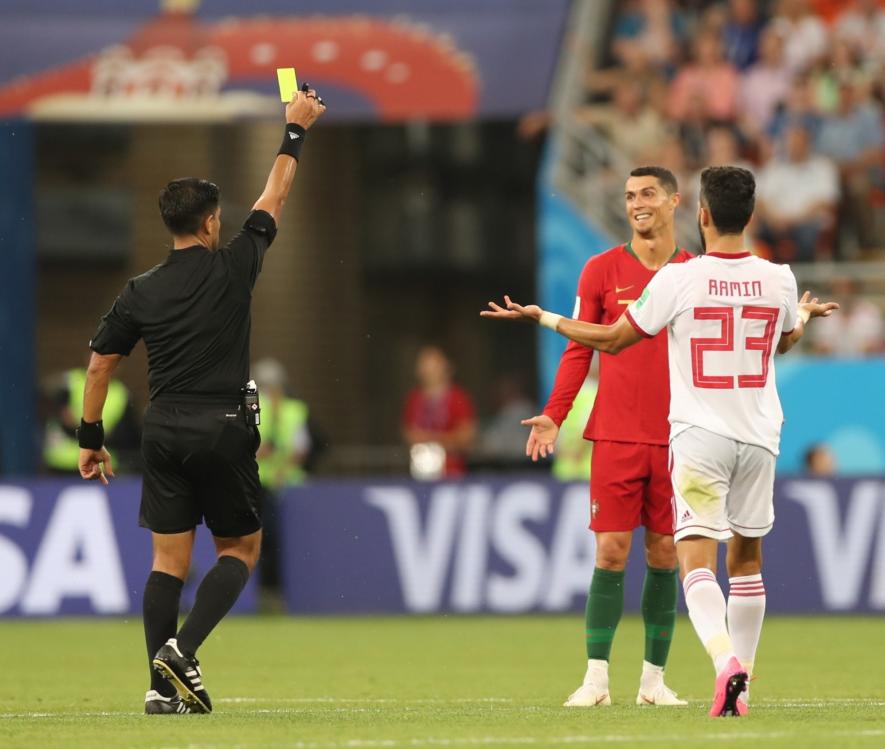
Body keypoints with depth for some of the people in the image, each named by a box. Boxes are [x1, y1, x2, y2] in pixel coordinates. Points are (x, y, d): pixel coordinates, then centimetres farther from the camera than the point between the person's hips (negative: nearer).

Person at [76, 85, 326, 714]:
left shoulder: (140, 292, 3)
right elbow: (275, 198, 7)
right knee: (241, 548, 9)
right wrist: (296, 130, 20)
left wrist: (91, 438, 16)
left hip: (164, 431, 3)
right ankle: (182, 650, -11)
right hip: (223, 431, -3)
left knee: (170, 558, 6)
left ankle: (164, 686, -1)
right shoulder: (233, 267, -5)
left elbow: (99, 364, 7)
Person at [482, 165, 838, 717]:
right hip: (760, 438, 4)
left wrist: (542, 317, 15)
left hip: (699, 438, -4)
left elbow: (611, 340, 0)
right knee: (747, 558, 18)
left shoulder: (678, 279, -10)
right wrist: (806, 314, 47)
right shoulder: (779, 280, 0)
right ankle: (741, 681, 22)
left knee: (696, 561, -8)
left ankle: (726, 659, -32)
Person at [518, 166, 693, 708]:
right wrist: (554, 415, -3)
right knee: (611, 552, -6)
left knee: (665, 555, 3)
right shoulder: (603, 271, 4)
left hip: (678, 437, 1)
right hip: (616, 435, -1)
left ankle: (654, 678, 10)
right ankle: (597, 677, -2)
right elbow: (580, 349, 6)